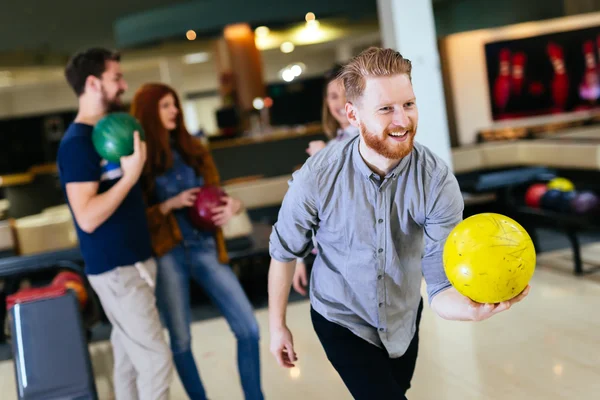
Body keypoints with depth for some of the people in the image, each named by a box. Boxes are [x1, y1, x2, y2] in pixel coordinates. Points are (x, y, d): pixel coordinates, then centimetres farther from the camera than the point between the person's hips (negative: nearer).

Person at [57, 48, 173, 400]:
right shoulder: (78, 143, -15)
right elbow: (88, 217, -23)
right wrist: (131, 175, -24)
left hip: (135, 261, 9)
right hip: (116, 268, -9)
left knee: (130, 357, 16)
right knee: (156, 361, -6)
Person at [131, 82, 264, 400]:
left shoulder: (193, 150, 9)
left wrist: (232, 205, -8)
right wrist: (171, 204, -17)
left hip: (205, 247, 4)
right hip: (167, 255, -3)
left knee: (248, 328, -1)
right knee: (181, 340, 5)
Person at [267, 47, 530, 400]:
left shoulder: (438, 181, -25)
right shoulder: (317, 179, -27)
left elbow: (441, 283, -28)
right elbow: (284, 251, -10)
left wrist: (471, 307, -51)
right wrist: (277, 325, -1)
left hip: (404, 319, 3)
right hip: (343, 322, -3)